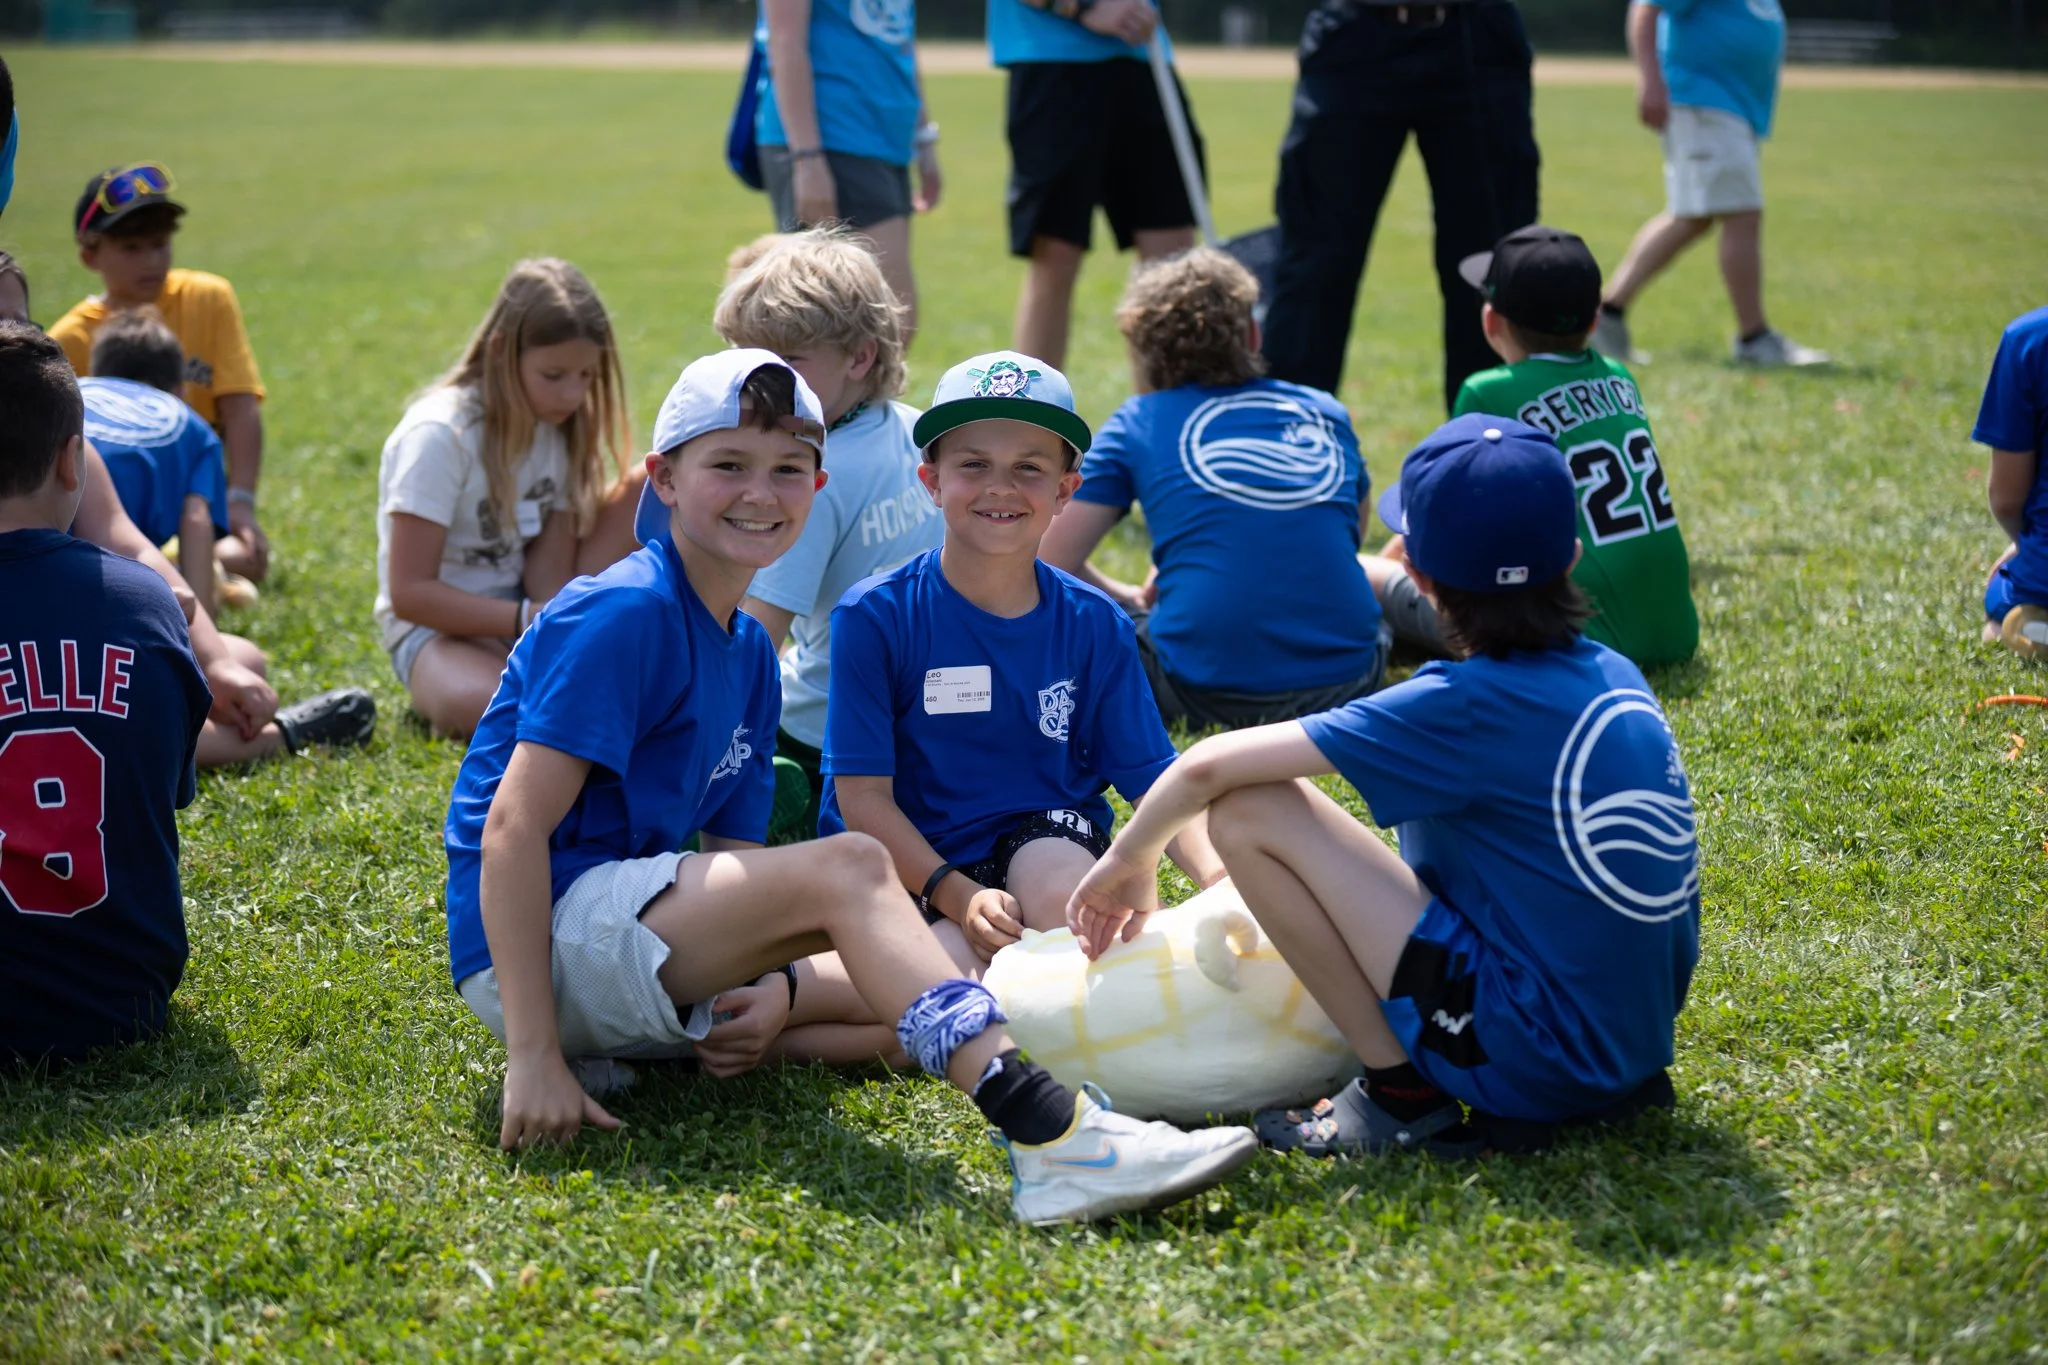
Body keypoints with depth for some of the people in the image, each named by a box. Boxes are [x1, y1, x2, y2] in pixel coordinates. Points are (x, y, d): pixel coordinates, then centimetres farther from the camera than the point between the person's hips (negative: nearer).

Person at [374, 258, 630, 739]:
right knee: (488, 704, -39)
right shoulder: (440, 435, -18)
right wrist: (528, 620, -29)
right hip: (438, 626, -6)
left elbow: (550, 574, -5)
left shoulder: (562, 428, 2)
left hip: (523, 614, 6)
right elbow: (409, 592, -19)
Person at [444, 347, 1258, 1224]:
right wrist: (534, 1055, -25)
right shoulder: (623, 612, -12)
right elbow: (514, 826, -19)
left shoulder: (748, 653, 14)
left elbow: (735, 864, 11)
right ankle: (1045, 1135, -37)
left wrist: (774, 985, -11)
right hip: (530, 950, -9)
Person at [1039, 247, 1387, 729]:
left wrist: (1128, 600, 24)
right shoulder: (1328, 414, 15)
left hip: (1207, 693, -3)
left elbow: (1050, 562, 4)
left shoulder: (1137, 423, 8)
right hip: (1346, 684, 3)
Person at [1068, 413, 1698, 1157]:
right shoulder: (1616, 677, 6)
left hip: (1529, 1055, -8)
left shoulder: (1468, 707, -16)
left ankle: (1404, 1098, -3)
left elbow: (1210, 766, -14)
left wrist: (1128, 859, 4)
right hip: (1639, 1033, 8)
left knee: (1247, 811, -9)